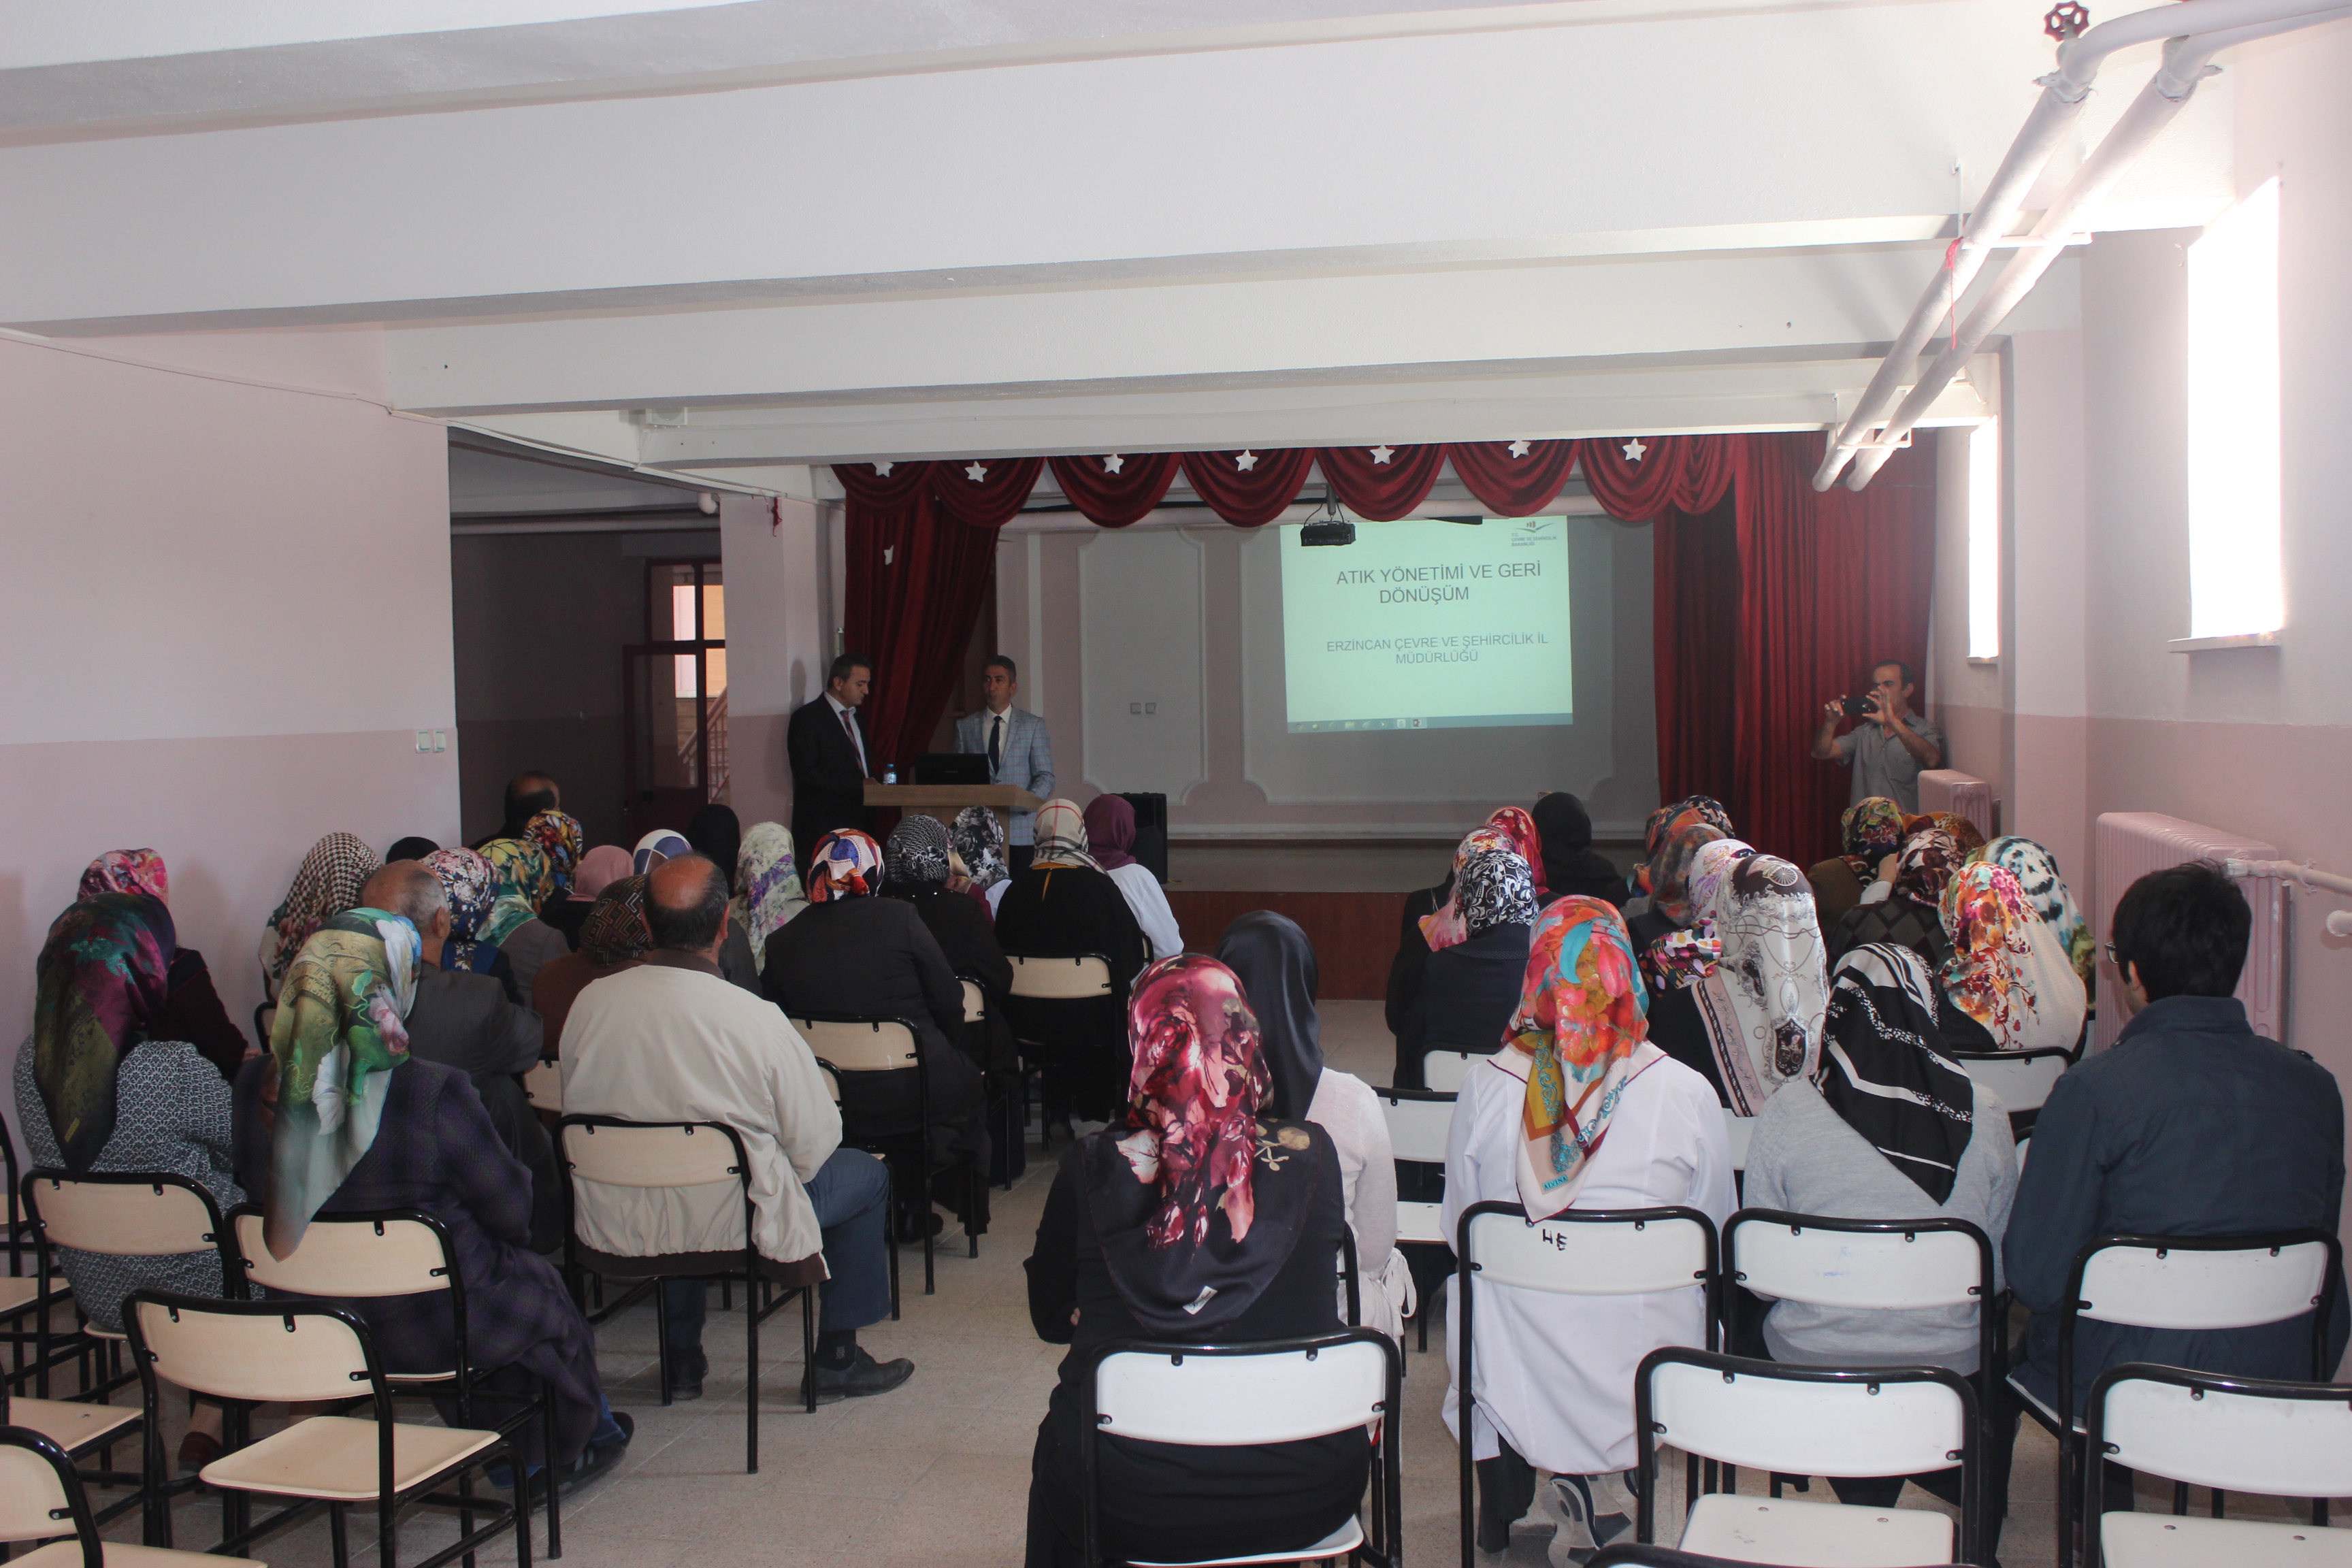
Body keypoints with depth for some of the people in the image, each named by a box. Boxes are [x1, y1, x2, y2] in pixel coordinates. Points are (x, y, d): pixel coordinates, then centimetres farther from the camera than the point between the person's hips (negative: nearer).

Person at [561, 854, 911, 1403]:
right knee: (868, 1175, 17)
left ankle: (682, 1357, 40)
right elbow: (814, 1143, -13)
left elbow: (578, 1110, 6)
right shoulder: (756, 1019, -22)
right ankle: (836, 1359, 24)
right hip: (732, 1223, -5)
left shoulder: (589, 1003, -9)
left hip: (614, 1228, 5)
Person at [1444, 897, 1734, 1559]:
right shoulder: (1688, 1094, -9)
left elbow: (1458, 1229, 4)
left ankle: (1504, 1496, 26)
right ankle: (1598, 1486, 22)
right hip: (1645, 1379, 0)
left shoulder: (1484, 1087, -9)